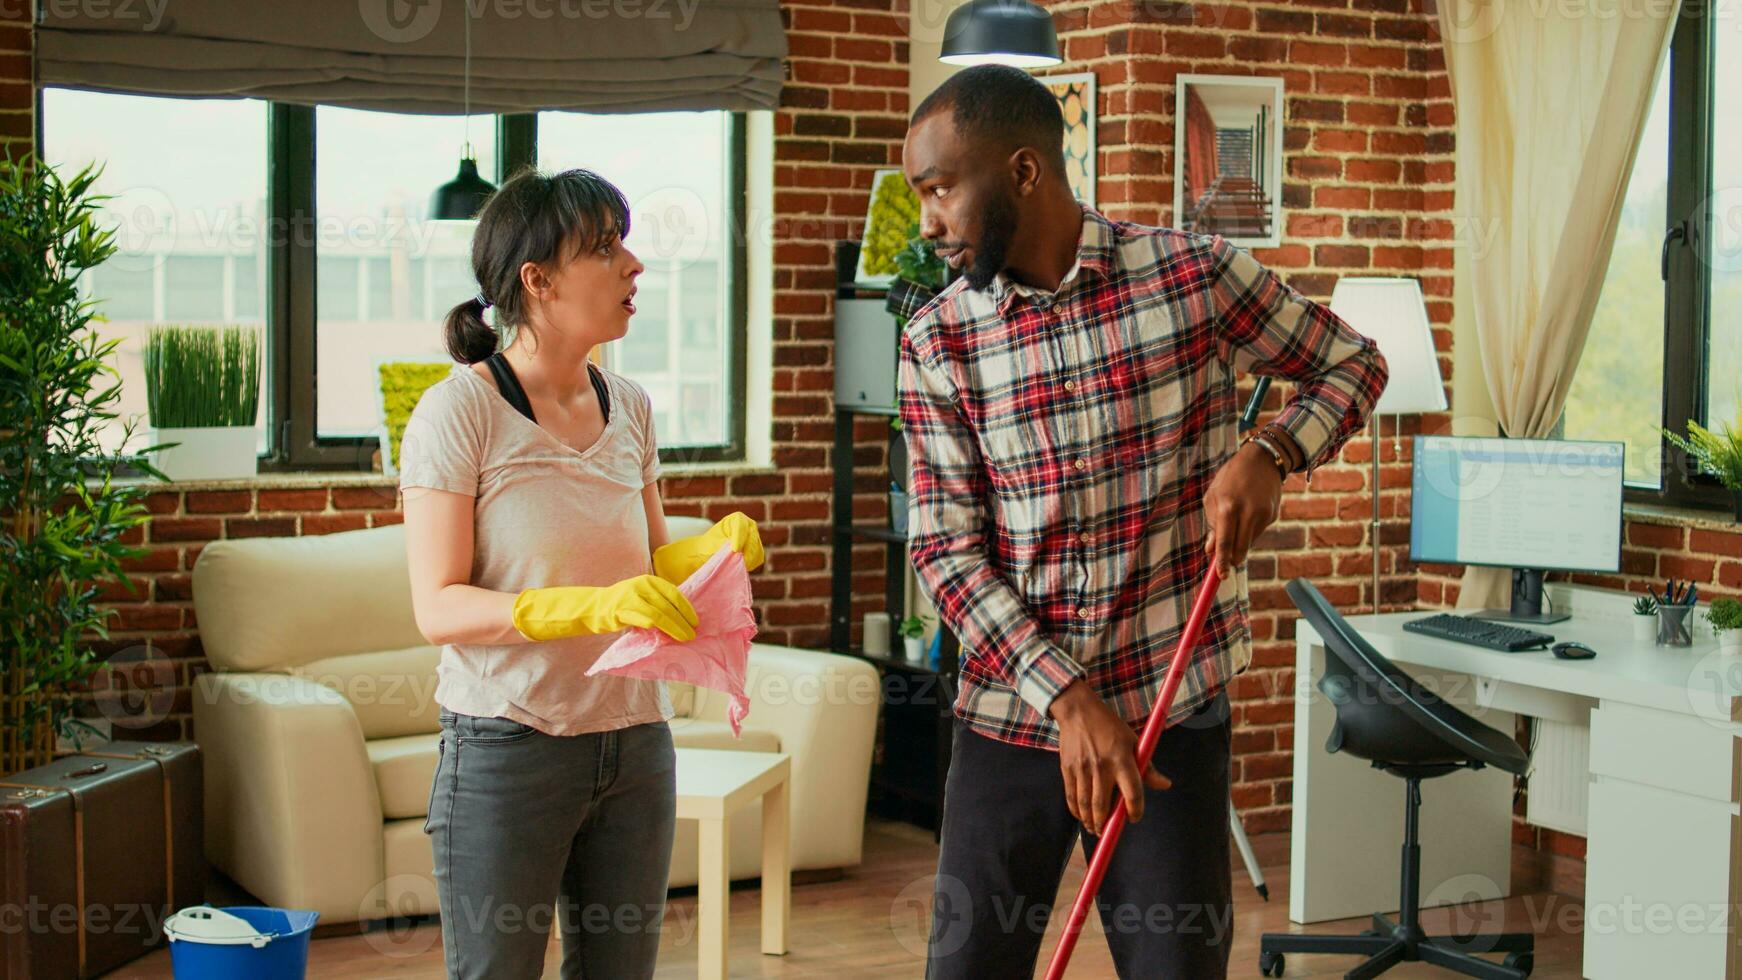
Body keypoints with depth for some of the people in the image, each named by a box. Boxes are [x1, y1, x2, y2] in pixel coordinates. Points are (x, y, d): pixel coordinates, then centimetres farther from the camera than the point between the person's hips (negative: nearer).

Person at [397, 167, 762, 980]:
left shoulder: (628, 407, 8)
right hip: (508, 750, -6)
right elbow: (438, 608, -15)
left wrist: (716, 547, -6)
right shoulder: (460, 410, -10)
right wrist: (594, 607, -28)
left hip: (634, 743, 6)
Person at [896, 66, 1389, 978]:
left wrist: (1270, 454, -14)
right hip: (1009, 717, 2)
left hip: (1174, 711, -1)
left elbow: (1353, 363, 8)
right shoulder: (936, 341, -3)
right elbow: (944, 547, -6)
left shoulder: (1196, 274, -6)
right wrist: (1067, 699, -17)